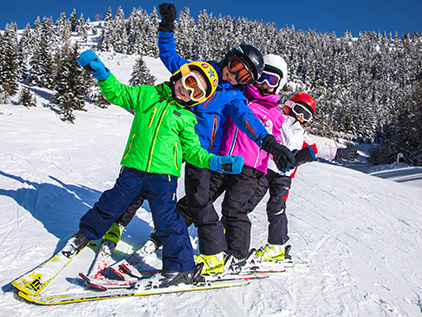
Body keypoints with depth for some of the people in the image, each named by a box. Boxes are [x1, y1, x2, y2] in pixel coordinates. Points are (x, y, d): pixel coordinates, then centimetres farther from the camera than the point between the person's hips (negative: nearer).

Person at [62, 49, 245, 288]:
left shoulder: (187, 118, 9)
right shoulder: (148, 94, 8)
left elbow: (192, 151, 10)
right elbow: (117, 93, 12)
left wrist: (217, 162, -3)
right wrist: (100, 71, -1)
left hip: (164, 175, -1)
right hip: (133, 170, 1)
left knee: (167, 219, -9)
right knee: (110, 206, 12)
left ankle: (181, 268, 6)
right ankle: (86, 233, 42)